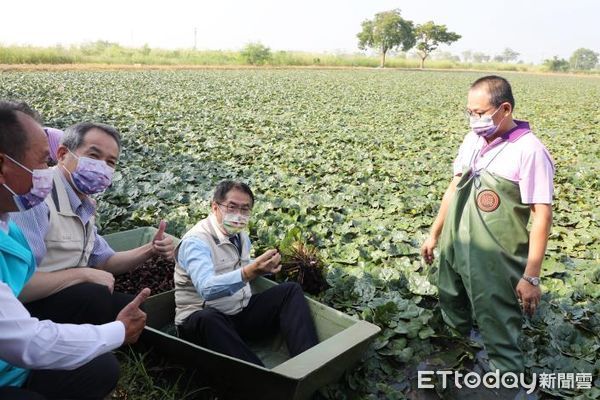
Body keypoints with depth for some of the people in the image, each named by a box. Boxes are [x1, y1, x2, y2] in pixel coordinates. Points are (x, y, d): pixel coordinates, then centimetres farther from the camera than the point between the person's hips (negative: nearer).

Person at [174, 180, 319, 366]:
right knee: (207, 318, -40)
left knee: (291, 290, -6)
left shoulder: (241, 236, 7)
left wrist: (263, 267, 7)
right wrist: (251, 271, -48)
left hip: (242, 313, 7)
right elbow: (207, 288, -36)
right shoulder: (195, 241, -18)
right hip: (201, 321, -7)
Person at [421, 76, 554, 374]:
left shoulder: (529, 150, -17)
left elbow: (542, 215, -17)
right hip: (454, 252, 7)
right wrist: (434, 234, 16)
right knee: (453, 321, 26)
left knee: (500, 339, 5)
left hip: (495, 266, -7)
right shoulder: (473, 139, 3)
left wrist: (531, 277, -17)